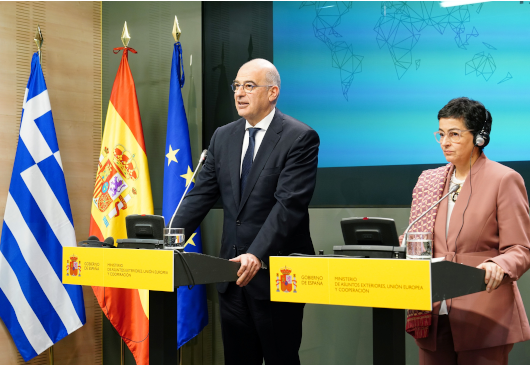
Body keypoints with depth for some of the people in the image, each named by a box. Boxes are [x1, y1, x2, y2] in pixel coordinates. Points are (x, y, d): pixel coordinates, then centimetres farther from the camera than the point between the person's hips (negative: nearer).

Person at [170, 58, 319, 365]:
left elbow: (289, 205, -19)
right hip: (233, 271, 6)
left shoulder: (300, 138, -9)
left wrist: (257, 256, -29)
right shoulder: (223, 137, 10)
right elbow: (200, 196, 8)